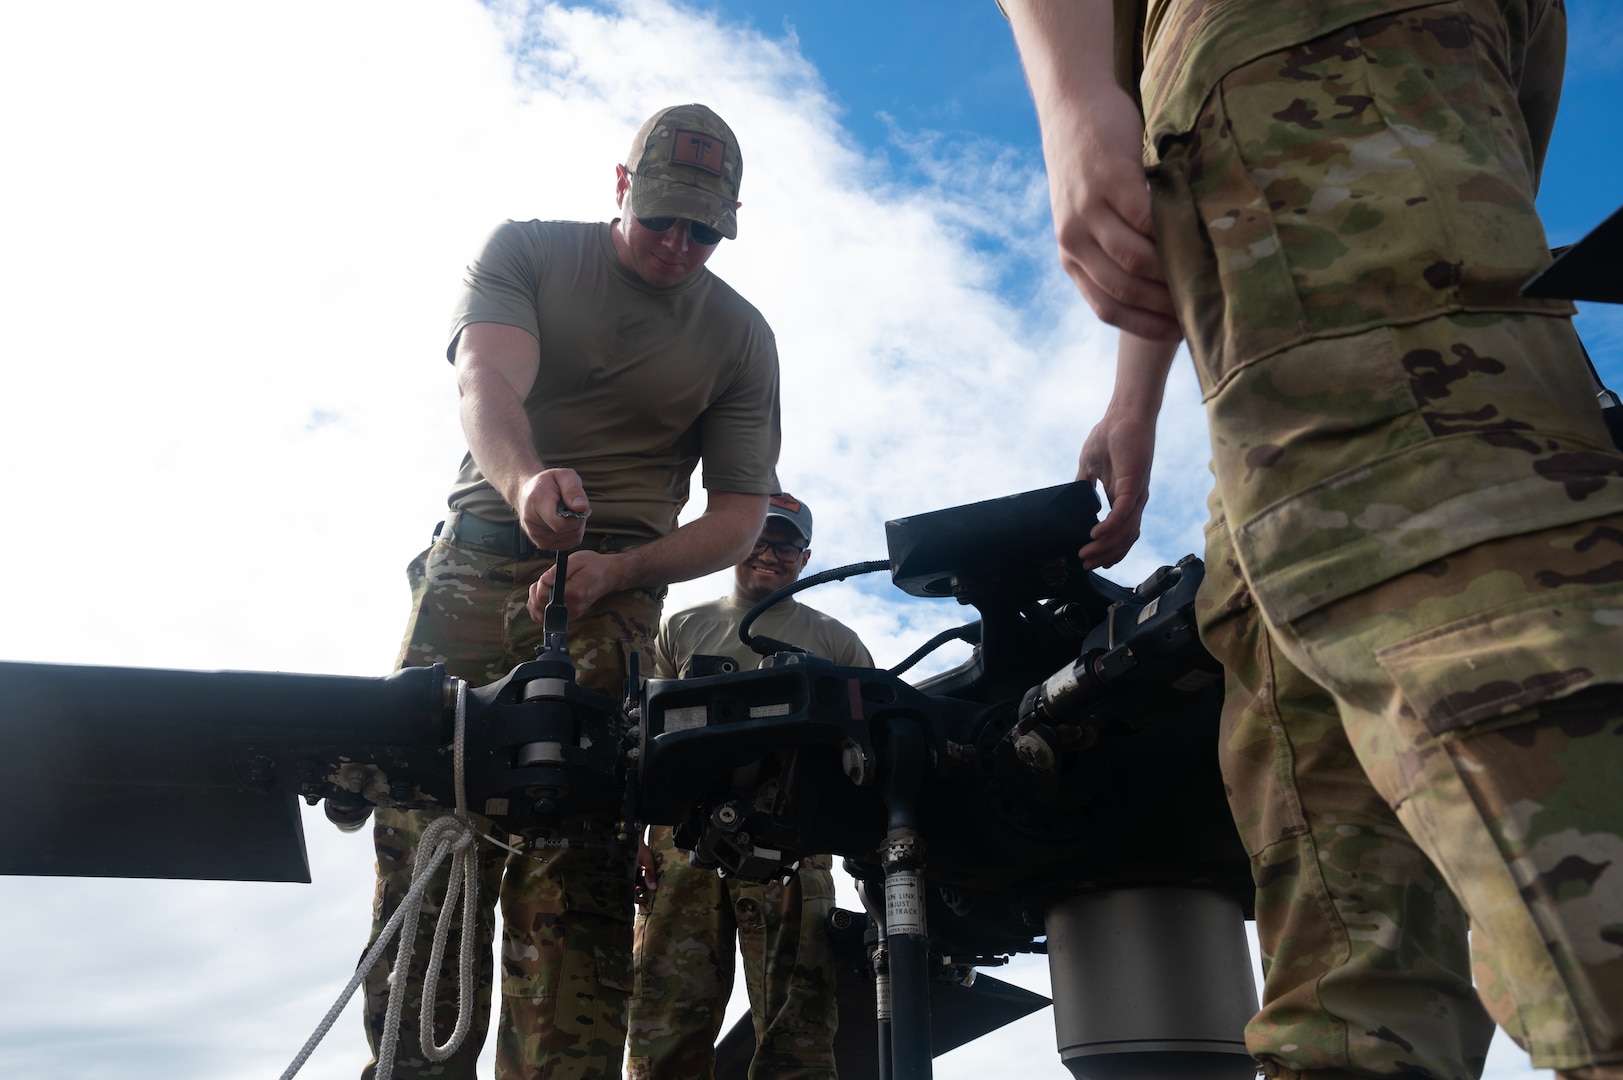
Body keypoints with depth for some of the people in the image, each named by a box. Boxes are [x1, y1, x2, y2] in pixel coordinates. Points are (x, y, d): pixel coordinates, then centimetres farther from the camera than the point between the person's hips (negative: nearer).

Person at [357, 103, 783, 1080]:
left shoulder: (741, 338, 11)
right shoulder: (527, 250, 10)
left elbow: (741, 514, 6)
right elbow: (486, 379, -9)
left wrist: (614, 570, -12)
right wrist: (526, 478, -33)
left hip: (613, 598, 0)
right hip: (474, 566, 1)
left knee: (574, 881, -11)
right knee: (426, 839, -9)